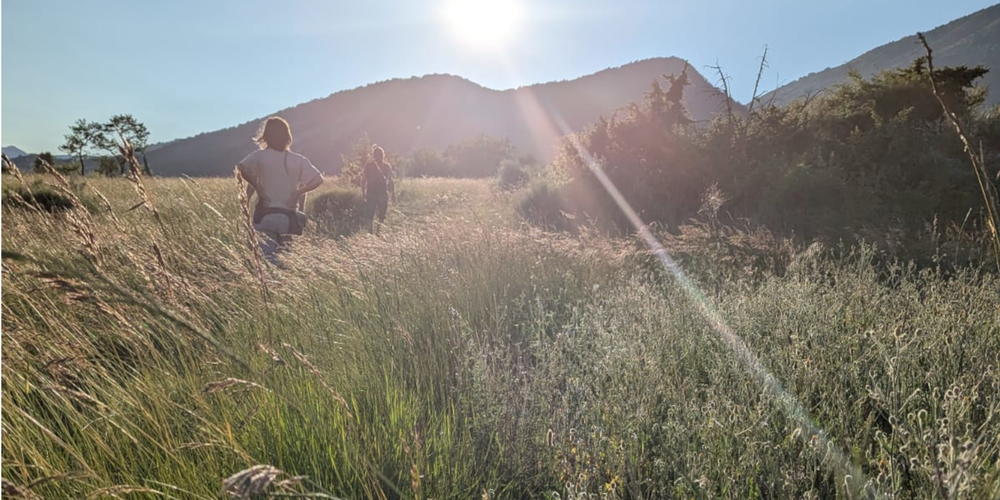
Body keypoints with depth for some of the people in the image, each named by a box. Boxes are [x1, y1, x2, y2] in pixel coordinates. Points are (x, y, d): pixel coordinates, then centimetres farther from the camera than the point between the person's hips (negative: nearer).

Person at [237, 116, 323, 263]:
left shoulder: (259, 156, -3)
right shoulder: (299, 160, 2)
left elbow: (240, 169, -19)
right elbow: (318, 179, -4)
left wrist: (256, 186, -7)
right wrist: (298, 192, -1)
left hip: (265, 215, -2)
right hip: (289, 217, 2)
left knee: (267, 256, -4)